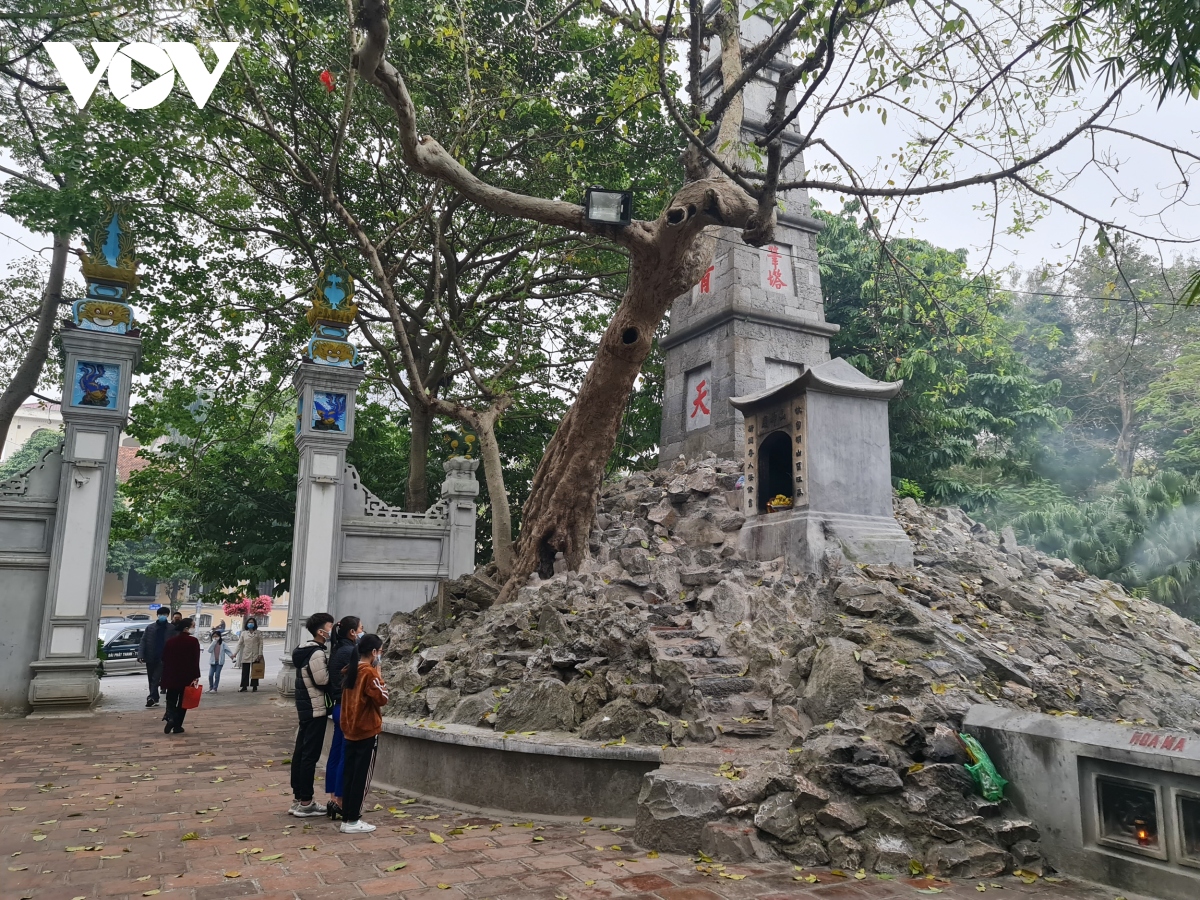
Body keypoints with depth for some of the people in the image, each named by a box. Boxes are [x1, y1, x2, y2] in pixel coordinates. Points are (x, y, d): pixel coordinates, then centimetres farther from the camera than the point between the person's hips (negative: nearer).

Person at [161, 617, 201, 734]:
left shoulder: (171, 641, 5)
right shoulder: (193, 641, -10)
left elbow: (164, 658, 11)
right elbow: (195, 660, -14)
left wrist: (166, 675, 22)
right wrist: (196, 676, -10)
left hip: (171, 676, 3)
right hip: (187, 676, -3)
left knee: (171, 700, 11)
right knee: (183, 702, 7)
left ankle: (170, 717, -16)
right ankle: (177, 726, 6)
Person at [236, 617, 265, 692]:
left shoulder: (257, 633, 3)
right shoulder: (244, 633, 7)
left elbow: (260, 643, 1)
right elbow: (240, 643, 7)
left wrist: (260, 653, -7)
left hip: (255, 656, -1)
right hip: (246, 655, 1)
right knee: (245, 672, 2)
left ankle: (255, 687, 11)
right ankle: (244, 687, 10)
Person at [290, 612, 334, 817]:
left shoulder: (305, 651, 13)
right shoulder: (317, 653, -18)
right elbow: (323, 681, -19)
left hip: (305, 707, 10)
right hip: (316, 709, -10)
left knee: (300, 752, 13)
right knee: (311, 755, -4)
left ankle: (298, 798, 20)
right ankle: (305, 802, 1)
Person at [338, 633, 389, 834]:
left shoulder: (351, 671, 8)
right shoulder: (369, 672, -17)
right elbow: (382, 698, -14)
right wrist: (378, 674, -8)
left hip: (351, 729, 8)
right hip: (367, 730, -8)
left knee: (349, 774, 11)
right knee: (362, 777, 0)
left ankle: (346, 817, 17)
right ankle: (352, 821, 4)